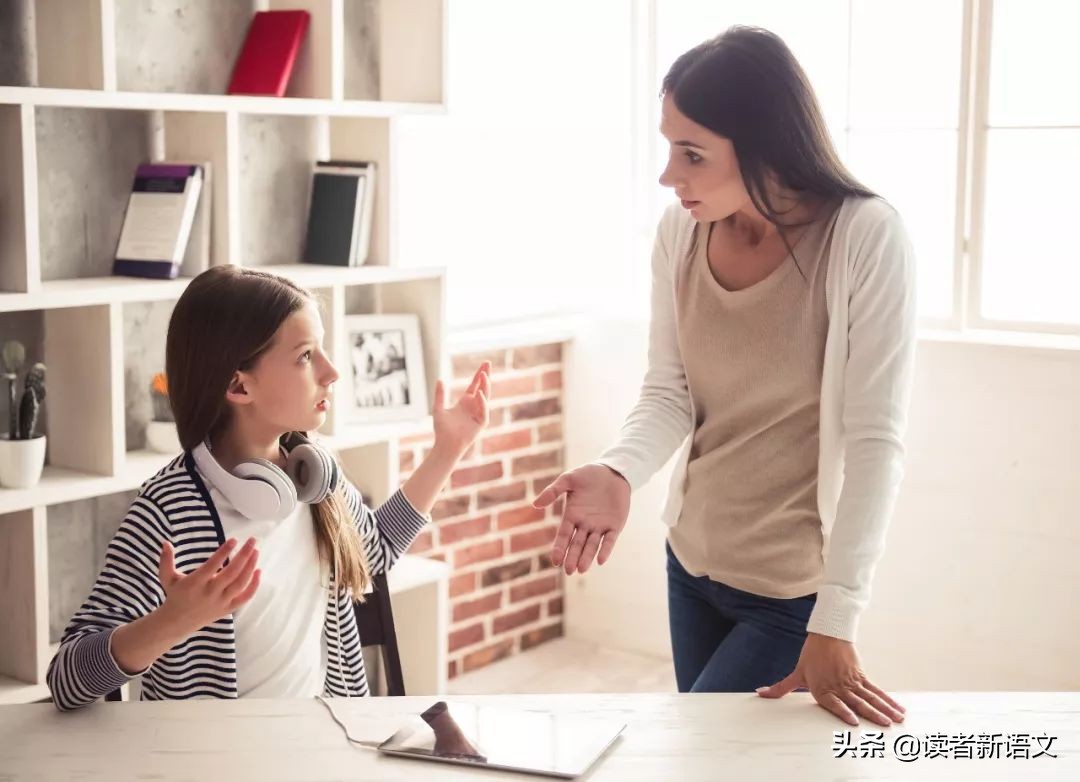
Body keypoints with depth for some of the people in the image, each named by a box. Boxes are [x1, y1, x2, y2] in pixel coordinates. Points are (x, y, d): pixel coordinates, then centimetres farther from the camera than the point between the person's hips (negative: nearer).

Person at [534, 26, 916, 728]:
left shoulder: (867, 238, -21)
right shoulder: (681, 230, -7)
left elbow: (875, 442, -22)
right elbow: (668, 393, -3)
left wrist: (835, 626, -27)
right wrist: (620, 472, -26)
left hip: (795, 590, -5)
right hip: (692, 563, 5)